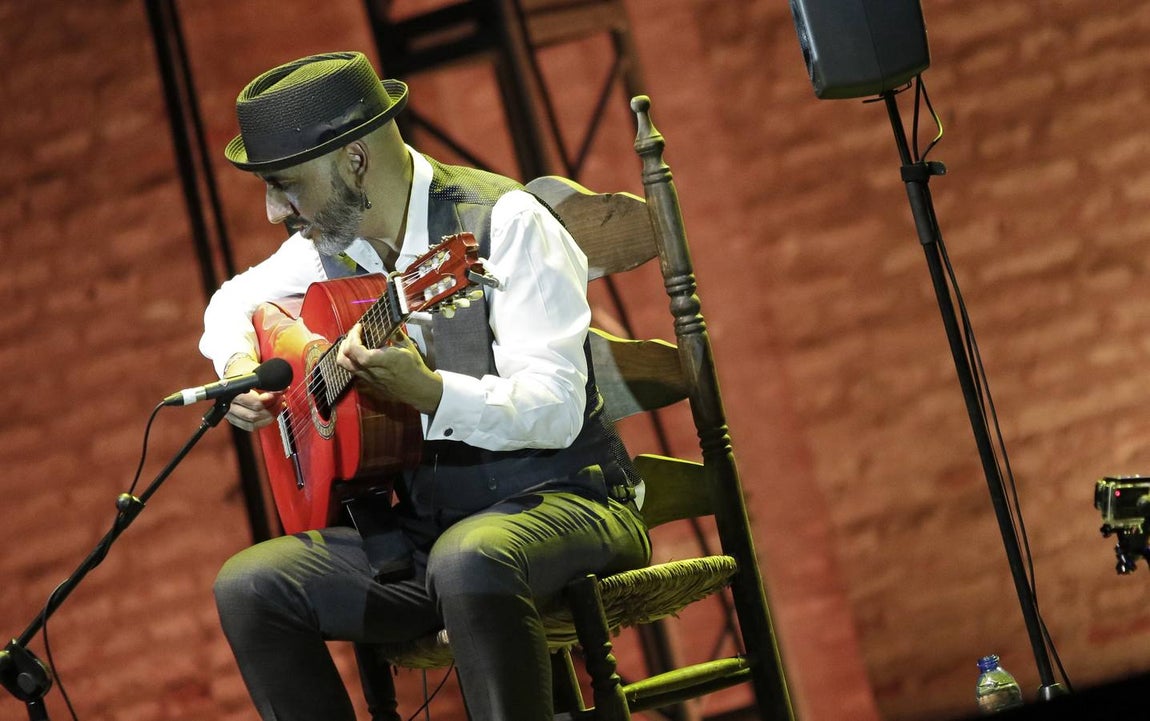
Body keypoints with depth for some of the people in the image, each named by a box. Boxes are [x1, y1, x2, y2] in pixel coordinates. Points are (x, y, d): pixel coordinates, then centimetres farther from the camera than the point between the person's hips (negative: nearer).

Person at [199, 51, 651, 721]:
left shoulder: (504, 221, -14)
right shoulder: (334, 245, 7)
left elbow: (557, 408, -22)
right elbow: (236, 299, 29)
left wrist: (429, 392, -39)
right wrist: (240, 364, 6)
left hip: (559, 499, -7)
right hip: (427, 524, 7)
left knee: (469, 561, -40)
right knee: (247, 586, -12)